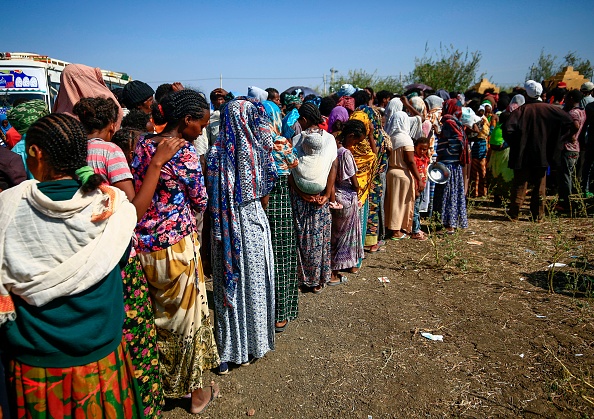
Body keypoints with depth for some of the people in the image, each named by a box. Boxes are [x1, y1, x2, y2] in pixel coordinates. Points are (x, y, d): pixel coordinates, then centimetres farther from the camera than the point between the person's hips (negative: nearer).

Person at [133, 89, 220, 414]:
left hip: (143, 244, 7)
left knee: (157, 312, 21)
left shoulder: (143, 143, 4)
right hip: (176, 244, -6)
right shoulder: (184, 151, -17)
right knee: (186, 313, 10)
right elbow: (200, 201, -8)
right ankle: (195, 391, 28)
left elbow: (137, 190, 10)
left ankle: (158, 380, 40)